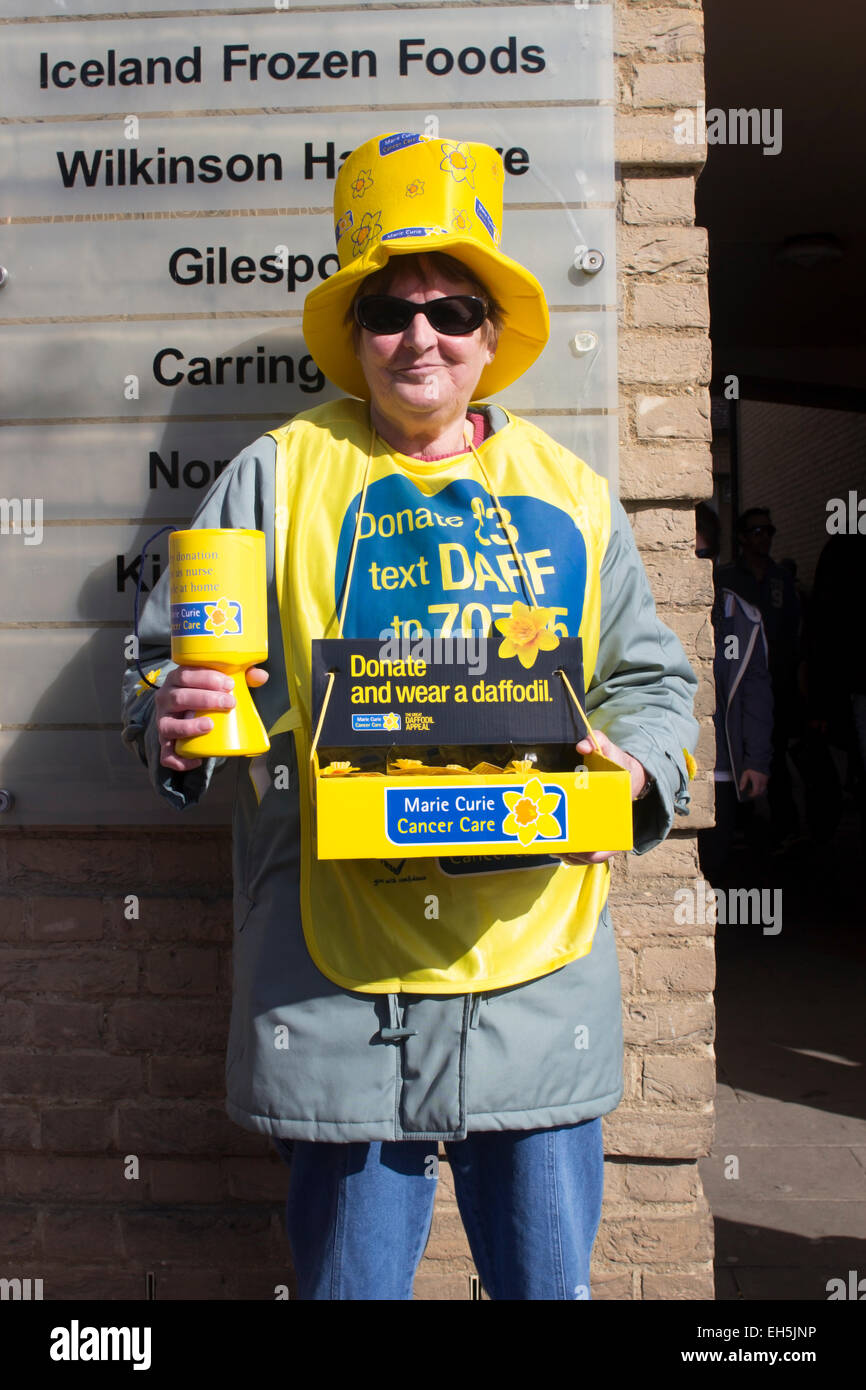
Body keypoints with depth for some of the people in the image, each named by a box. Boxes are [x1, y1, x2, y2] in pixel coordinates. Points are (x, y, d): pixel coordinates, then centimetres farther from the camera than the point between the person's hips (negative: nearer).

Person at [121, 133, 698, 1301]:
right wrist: (173, 722, -18)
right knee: (350, 1275, 11)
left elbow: (649, 678, 15)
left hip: (538, 968, 3)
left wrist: (635, 767, -4)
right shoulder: (277, 477, 4)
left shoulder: (571, 494, 11)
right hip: (341, 972, -2)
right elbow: (176, 657, 3)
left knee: (547, 1273, 14)